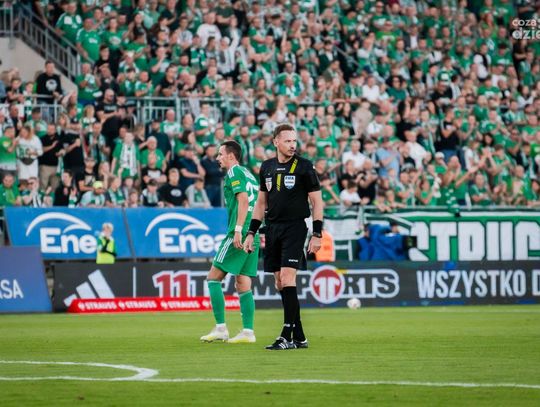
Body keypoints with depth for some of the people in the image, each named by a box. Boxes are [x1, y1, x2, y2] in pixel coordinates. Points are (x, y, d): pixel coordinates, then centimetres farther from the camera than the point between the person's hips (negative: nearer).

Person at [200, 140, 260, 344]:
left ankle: (220, 328, -7)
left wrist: (238, 230, -23)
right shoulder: (248, 174, 21)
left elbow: (243, 200, -17)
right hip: (252, 236, 9)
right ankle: (248, 332, 1)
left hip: (240, 234, -9)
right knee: (243, 285, 7)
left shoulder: (234, 172, -5)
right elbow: (256, 204, 21)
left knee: (213, 278, -3)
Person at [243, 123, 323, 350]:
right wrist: (251, 233, 13)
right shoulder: (267, 167, 11)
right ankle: (299, 337, 11)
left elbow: (317, 201, -2)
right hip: (272, 228, 6)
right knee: (280, 283, 4)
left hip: (295, 227, -6)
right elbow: (261, 202, 18)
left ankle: (287, 337, -15)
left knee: (287, 278, -15)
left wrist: (317, 234, -9)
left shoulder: (304, 167, -3)